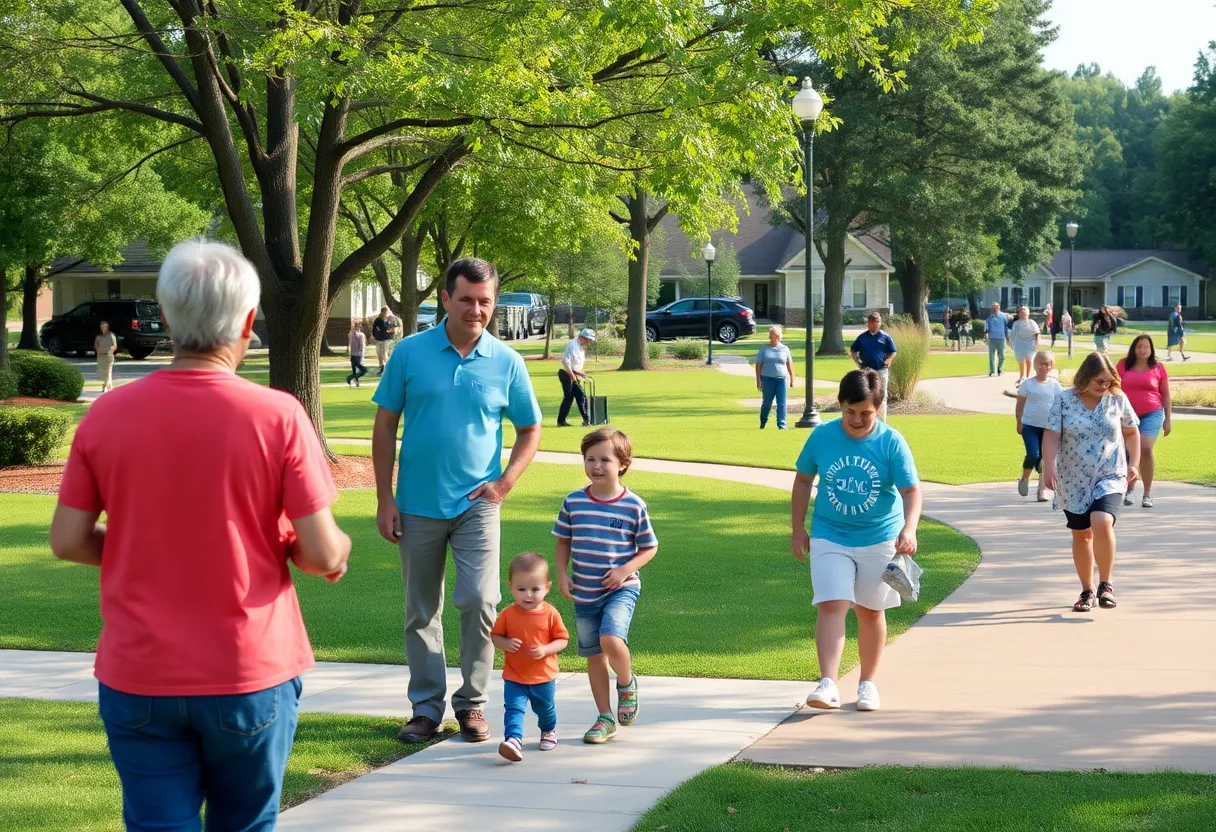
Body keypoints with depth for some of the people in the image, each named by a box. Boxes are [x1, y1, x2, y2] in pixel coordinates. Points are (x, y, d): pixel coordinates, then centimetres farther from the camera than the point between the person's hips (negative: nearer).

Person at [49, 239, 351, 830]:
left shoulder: (107, 415, -5)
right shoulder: (278, 416, -12)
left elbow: (67, 541, 1)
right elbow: (323, 555, -12)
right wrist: (337, 548, 11)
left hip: (139, 679, 1)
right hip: (251, 673, -1)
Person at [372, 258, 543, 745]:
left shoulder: (506, 362, 0)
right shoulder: (410, 353, -2)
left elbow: (530, 430, 11)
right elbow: (385, 425, 2)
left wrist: (505, 482, -4)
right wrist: (385, 498, -2)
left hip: (476, 505, -1)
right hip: (418, 505, 1)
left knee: (479, 603, -11)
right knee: (421, 612, 8)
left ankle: (472, 703, 6)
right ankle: (427, 708, 19)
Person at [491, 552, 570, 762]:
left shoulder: (551, 614, -11)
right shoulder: (508, 614, -9)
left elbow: (562, 640, -7)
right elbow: (495, 636, 0)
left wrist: (545, 650, -25)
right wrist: (505, 644, -22)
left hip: (544, 677, 1)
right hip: (514, 677, -1)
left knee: (545, 709, 22)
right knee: (514, 708, -18)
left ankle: (549, 731, 49)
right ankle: (513, 739, -27)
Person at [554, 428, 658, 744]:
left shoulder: (633, 505, -8)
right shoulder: (573, 502, -1)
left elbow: (650, 547, 1)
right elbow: (563, 541, 11)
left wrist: (626, 569, -14)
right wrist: (562, 574, -2)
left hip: (621, 589, -4)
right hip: (584, 592, 4)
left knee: (611, 639, -26)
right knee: (593, 655, 10)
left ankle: (627, 684, 6)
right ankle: (605, 719, 23)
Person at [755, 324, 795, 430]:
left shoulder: (784, 349, 8)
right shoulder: (764, 350, 4)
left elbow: (789, 365, 14)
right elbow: (758, 365, 4)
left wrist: (792, 379, 12)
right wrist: (758, 380, -3)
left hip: (782, 379, 1)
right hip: (767, 379, -1)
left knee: (781, 403, -6)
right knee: (767, 402, 7)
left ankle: (781, 424, -3)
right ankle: (763, 423, 27)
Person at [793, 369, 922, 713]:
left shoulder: (891, 442, -10)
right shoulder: (822, 437, -5)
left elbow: (911, 490, -13)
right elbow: (803, 480, 8)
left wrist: (909, 529, -30)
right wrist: (798, 529, 8)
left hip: (879, 539, 0)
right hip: (829, 537, 0)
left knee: (870, 612, 10)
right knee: (831, 605, -14)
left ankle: (868, 683, 25)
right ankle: (827, 684, -21)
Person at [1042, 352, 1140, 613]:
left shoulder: (1118, 399, 0)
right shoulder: (1064, 401, -5)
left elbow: (1131, 432, 13)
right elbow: (1051, 436, -9)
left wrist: (1133, 464, 6)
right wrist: (1049, 466, -22)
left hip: (1110, 477, -1)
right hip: (1074, 481, 1)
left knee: (1102, 523, -24)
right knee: (1081, 535, 8)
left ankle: (1105, 584, -10)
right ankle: (1087, 591, 23)